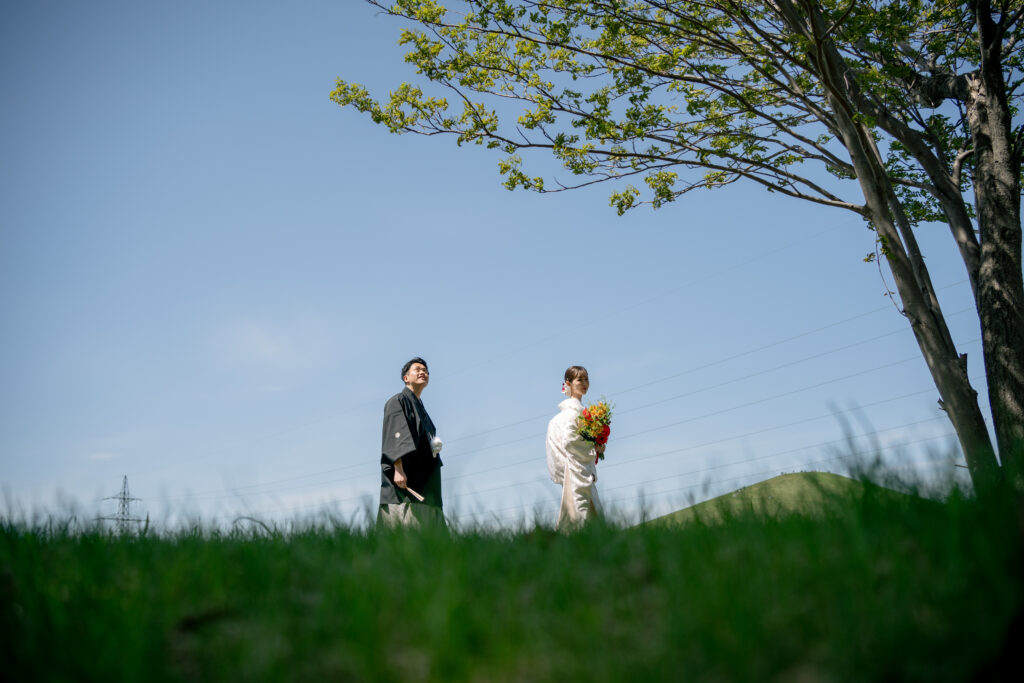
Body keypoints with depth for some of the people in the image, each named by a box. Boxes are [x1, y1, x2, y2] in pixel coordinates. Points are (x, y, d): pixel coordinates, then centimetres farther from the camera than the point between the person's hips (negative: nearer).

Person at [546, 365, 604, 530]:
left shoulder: (578, 407, 17)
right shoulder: (573, 409, -12)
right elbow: (569, 441, -19)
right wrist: (593, 448, -12)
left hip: (583, 470, 10)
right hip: (576, 468, -10)